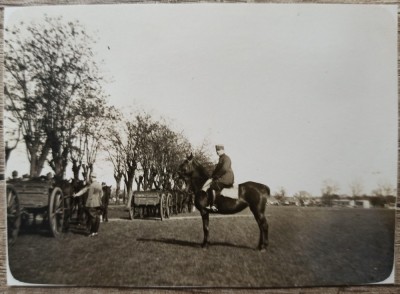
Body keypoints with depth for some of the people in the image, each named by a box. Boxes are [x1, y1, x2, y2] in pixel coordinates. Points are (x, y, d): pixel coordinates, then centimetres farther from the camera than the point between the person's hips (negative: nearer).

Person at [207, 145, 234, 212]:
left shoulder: (226, 158, -10)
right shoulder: (221, 158, 21)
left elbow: (224, 169, -22)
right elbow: (217, 168, 25)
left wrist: (216, 176, -15)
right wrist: (213, 176, 10)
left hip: (227, 178, -11)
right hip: (224, 178, 11)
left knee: (212, 186, -21)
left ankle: (213, 205, -23)